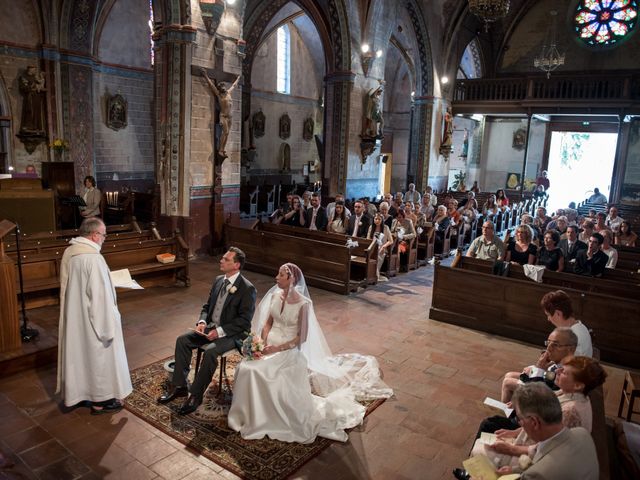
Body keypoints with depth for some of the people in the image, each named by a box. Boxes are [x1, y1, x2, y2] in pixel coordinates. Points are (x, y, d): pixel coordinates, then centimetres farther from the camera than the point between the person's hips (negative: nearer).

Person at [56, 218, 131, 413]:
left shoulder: (69, 253, 0)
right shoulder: (93, 258, -26)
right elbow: (101, 296, -25)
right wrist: (108, 325, -17)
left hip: (74, 317, 8)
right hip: (91, 319, -8)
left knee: (80, 354, 21)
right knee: (98, 357, 7)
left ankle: (79, 391, 37)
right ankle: (100, 400, 21)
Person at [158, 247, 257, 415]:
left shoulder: (247, 288, -17)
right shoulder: (218, 280, 6)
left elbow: (244, 321, -17)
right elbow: (207, 306, 14)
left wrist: (220, 331, -23)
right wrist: (202, 322, -6)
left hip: (231, 333, -7)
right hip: (210, 327, 7)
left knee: (210, 351, -31)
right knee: (182, 340, -9)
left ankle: (195, 395, -14)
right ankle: (179, 386, 1)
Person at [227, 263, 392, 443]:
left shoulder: (303, 303, -15)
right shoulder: (275, 295, 3)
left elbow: (302, 337, -12)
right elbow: (267, 323, 12)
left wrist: (278, 349, -17)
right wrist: (263, 342, -6)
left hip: (289, 349, -5)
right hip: (270, 344, 6)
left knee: (265, 374, -28)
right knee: (247, 368, -19)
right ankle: (251, 413, 6)